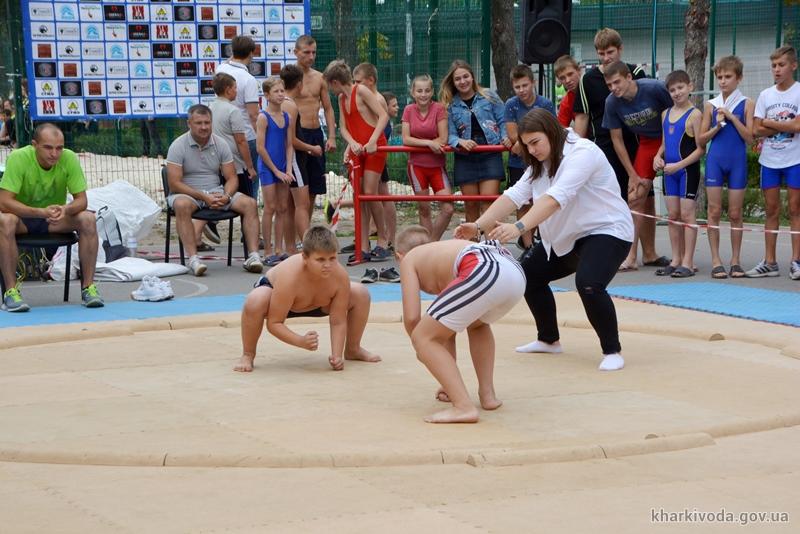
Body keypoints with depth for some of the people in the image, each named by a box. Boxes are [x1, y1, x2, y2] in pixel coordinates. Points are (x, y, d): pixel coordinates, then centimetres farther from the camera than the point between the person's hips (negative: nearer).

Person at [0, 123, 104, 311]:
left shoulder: (69, 158, -17)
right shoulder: (18, 158, -24)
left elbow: (81, 200, -13)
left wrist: (65, 209, -38)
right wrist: (41, 212, -42)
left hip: (56, 218, 2)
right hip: (23, 217, -2)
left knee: (88, 219, -25)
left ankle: (88, 287, -17)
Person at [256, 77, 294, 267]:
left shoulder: (287, 117, 7)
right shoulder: (263, 118, -9)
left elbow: (289, 146, 8)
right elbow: (260, 148, -11)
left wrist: (288, 169, -4)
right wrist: (276, 170, -10)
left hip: (282, 168, 6)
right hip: (267, 167, -6)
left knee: (283, 208, 6)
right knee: (270, 208, -4)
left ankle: (279, 250, 13)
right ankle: (268, 252, 1)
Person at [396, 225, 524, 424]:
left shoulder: (409, 259, 23)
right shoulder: (443, 253, 41)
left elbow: (411, 317, 10)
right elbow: (450, 326, 46)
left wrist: (420, 347, 33)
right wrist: (450, 384, 53)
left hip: (483, 272, -8)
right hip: (516, 273, 8)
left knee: (423, 338, 5)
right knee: (477, 324, 38)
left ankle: (464, 406, -6)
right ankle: (488, 394, 29)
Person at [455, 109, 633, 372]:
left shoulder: (582, 153, -25)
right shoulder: (542, 163, 5)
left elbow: (556, 197, -39)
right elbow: (515, 195, -6)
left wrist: (518, 227, -50)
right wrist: (479, 225, -19)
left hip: (607, 231, -9)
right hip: (567, 237, 10)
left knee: (588, 284, -32)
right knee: (528, 274, 13)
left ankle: (612, 351, -13)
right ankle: (549, 340, 32)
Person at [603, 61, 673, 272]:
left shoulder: (655, 88, -26)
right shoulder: (612, 103, -13)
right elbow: (617, 140, -3)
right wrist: (632, 175, -4)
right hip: (646, 143, 4)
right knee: (635, 197, -4)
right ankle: (631, 257, -1)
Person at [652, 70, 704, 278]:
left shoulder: (694, 114, -9)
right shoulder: (666, 114, 11)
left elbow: (700, 148, -12)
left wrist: (679, 165, -17)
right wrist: (658, 156, 1)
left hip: (688, 169, -6)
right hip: (670, 170, 6)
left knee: (687, 214, -4)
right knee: (673, 215, 9)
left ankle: (688, 263, -1)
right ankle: (676, 260, 16)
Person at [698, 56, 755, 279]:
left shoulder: (747, 104, 0)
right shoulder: (711, 105, 5)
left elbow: (749, 138, -7)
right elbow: (701, 139, 5)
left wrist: (733, 118, -15)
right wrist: (717, 127, -10)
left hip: (737, 162, -1)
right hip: (715, 160, 1)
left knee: (735, 213, 4)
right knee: (714, 211, 0)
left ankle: (735, 260, 12)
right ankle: (716, 260, 5)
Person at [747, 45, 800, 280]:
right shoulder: (765, 95, 7)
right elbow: (757, 130, 0)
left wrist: (769, 123, -7)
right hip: (769, 160, 4)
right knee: (771, 210, 7)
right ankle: (769, 262, 10)